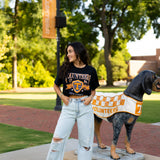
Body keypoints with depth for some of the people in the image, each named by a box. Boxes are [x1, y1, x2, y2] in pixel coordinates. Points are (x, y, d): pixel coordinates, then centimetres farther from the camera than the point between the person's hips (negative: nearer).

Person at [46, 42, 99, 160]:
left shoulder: (90, 70, 5)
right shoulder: (65, 68, 5)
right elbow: (56, 86, 15)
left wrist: (90, 97, -4)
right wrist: (62, 96, -2)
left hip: (85, 107, 0)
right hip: (69, 106, 0)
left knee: (86, 142, 4)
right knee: (58, 138, -8)